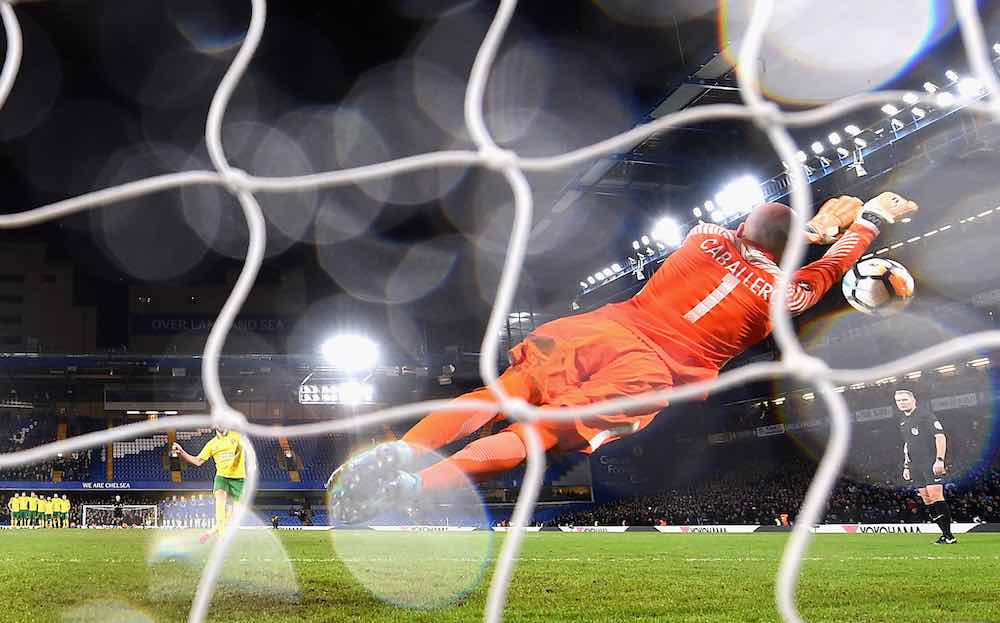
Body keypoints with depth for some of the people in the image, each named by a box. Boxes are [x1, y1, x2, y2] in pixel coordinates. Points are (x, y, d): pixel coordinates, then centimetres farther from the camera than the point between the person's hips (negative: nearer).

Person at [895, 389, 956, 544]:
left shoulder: (925, 414, -5)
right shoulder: (903, 420, 19)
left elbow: (940, 436, -11)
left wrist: (939, 460, -19)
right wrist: (906, 466, 21)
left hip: (931, 463, -8)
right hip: (915, 466, 8)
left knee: (935, 495, -15)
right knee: (926, 499, 2)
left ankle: (949, 536, -11)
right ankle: (945, 534, 6)